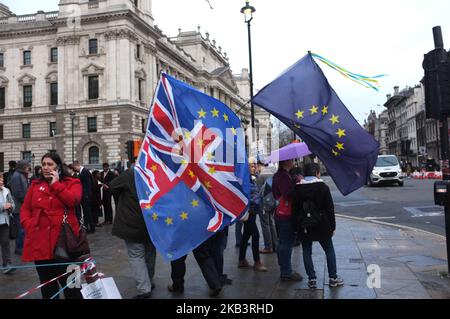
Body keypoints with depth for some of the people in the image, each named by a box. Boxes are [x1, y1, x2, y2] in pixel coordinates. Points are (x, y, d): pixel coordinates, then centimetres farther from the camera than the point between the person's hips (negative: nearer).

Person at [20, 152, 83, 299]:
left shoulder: (72, 182, 2)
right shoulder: (35, 185, 14)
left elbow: (73, 200, -17)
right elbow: (25, 209, 14)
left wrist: (55, 183, -11)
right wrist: (28, 225, -3)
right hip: (40, 240, 4)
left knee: (69, 283, 2)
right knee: (47, 284, 17)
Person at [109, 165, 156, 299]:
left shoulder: (131, 173, -17)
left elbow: (112, 187, -5)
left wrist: (125, 198, 9)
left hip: (133, 223, -5)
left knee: (136, 255, 1)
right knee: (150, 252, 20)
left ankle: (144, 289, -5)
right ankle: (149, 282, 34)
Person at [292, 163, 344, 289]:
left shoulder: (297, 189, 0)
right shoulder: (323, 187, -7)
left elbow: (294, 209, 2)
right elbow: (330, 209, -6)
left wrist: (298, 224, 10)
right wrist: (332, 226, 2)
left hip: (304, 227, 2)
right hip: (321, 226, -2)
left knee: (307, 252, 11)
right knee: (329, 250, 13)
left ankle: (312, 279, 10)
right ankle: (333, 278, 18)